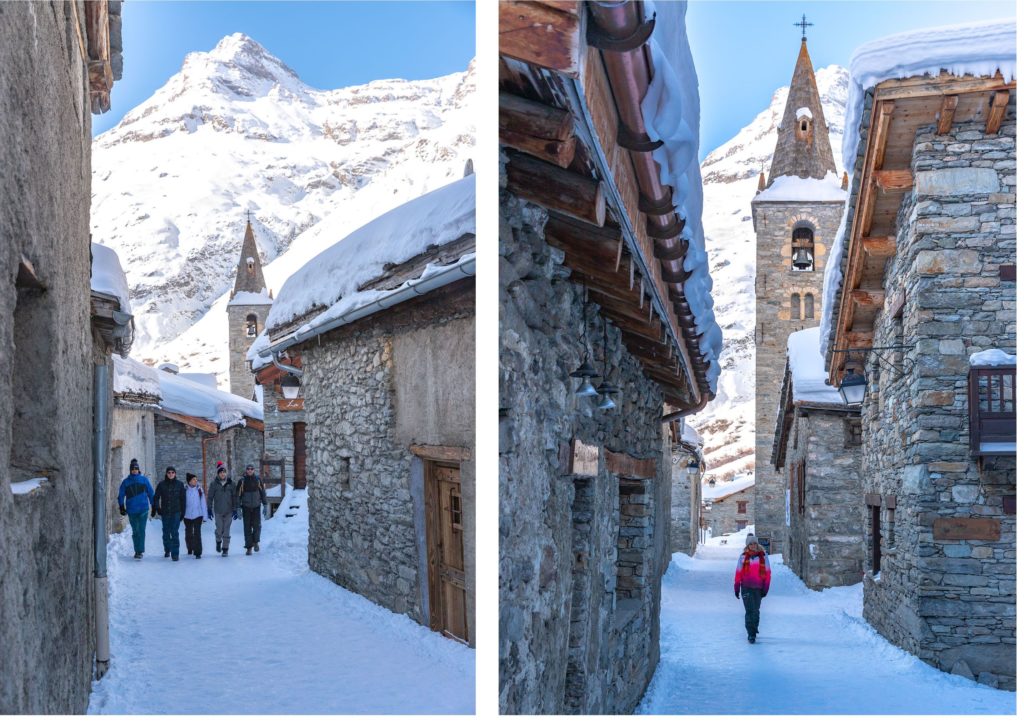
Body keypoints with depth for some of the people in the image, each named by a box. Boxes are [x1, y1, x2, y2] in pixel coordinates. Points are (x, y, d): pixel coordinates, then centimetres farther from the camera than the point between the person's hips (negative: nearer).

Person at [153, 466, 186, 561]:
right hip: (165, 513, 2)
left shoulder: (179, 484, 3)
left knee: (174, 533, -11)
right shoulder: (161, 484, 4)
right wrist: (157, 508, -6)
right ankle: (167, 550, 32)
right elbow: (156, 497, 7)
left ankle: (175, 554, -11)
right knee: (166, 533, 11)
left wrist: (182, 512, 3)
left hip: (176, 512, -2)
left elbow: (182, 499, 6)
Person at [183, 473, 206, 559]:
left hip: (198, 515, -1)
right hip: (188, 515, 1)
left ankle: (198, 552, -6)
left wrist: (204, 515, -1)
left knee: (197, 533, -8)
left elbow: (203, 503, 0)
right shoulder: (185, 490, -6)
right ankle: (190, 548, 38)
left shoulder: (199, 489, -3)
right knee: (189, 533, 16)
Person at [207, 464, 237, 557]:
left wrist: (235, 510, 0)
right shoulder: (214, 484, -1)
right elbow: (209, 497, 3)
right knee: (219, 529, -4)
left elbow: (235, 497, 4)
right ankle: (218, 541, 27)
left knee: (226, 530, 0)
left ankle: (225, 549, 8)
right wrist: (209, 509, 0)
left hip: (229, 511, 1)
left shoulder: (231, 484, 1)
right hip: (218, 511, -1)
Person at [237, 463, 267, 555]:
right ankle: (249, 547, 5)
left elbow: (263, 493, 8)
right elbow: (238, 495, 0)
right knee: (247, 527, 0)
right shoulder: (242, 481, -1)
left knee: (256, 525, -6)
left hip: (256, 506, 0)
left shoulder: (258, 480, 3)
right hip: (246, 507, 0)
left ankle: (256, 542, 20)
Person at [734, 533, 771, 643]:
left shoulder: (763, 556, 0)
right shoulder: (743, 556, -1)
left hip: (758, 588, 1)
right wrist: (736, 588, 5)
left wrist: (765, 588, 1)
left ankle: (753, 631, 26)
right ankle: (751, 634, -8)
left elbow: (767, 572, 4)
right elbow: (738, 572, 4)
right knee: (749, 610, -9)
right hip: (746, 587, -1)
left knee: (756, 611, 9)